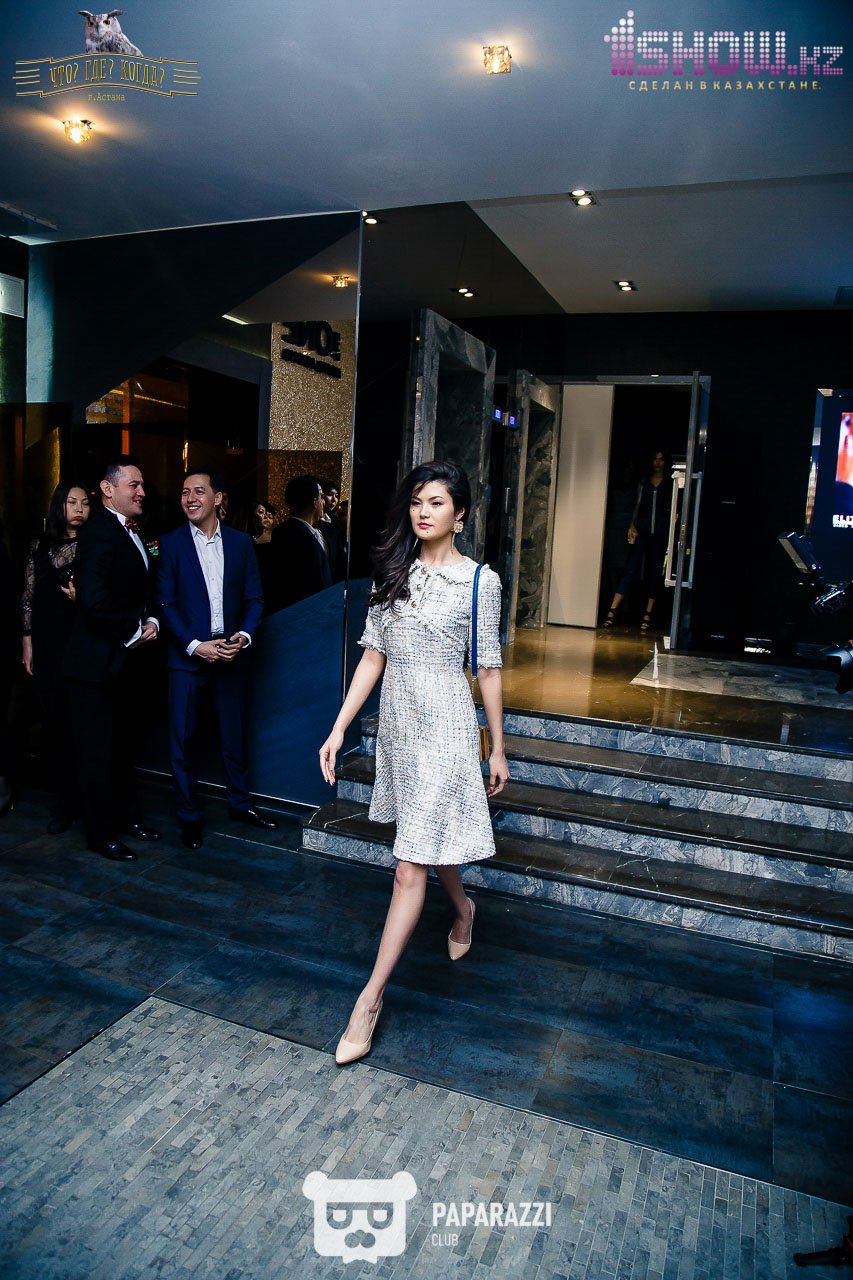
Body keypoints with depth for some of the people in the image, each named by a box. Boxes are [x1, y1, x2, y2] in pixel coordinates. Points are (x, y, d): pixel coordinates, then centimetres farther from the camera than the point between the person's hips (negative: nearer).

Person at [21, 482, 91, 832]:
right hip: (47, 646, 3)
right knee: (54, 720, 5)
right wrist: (27, 643, 9)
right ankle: (63, 800, 15)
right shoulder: (41, 546, 10)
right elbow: (28, 598, 12)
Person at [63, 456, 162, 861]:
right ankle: (100, 833, 18)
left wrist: (150, 623, -2)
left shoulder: (132, 533, 11)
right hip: (98, 663, -9)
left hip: (126, 660, 9)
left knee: (123, 744, 20)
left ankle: (125, 816, 36)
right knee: (98, 750, 4)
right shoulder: (99, 531, -18)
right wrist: (133, 633, -17)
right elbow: (94, 598, -28)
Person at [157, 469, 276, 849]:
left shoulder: (241, 542, 5)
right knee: (183, 739, 4)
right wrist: (194, 645, -14)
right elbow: (165, 603, -5)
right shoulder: (171, 544, -1)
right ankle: (189, 815, 19)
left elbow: (254, 598, 6)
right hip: (187, 656, -2)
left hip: (231, 654, 2)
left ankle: (240, 803, 29)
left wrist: (244, 636, -10)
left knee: (235, 735, 12)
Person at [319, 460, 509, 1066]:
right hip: (398, 721, 6)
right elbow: (373, 656, 5)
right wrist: (339, 728, 0)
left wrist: (498, 748, 2)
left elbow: (489, 669, -3)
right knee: (428, 835, 23)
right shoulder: (394, 573, 5)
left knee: (411, 866, -5)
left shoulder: (480, 581, -7)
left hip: (445, 726, -5)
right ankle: (464, 909, 53)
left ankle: (370, 998, 5)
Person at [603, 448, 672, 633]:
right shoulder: (644, 481, 13)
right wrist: (632, 525, 1)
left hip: (661, 532, -1)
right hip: (642, 529, 1)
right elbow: (638, 505, 14)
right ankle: (612, 610, -11)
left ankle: (648, 614, 8)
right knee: (630, 569, -8)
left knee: (656, 572, 2)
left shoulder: (670, 484, 7)